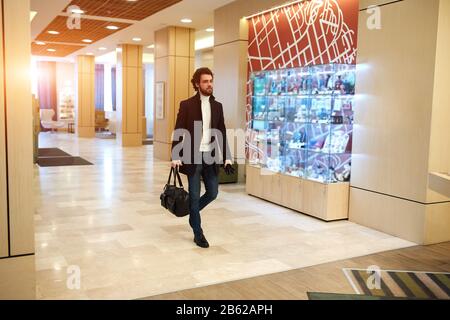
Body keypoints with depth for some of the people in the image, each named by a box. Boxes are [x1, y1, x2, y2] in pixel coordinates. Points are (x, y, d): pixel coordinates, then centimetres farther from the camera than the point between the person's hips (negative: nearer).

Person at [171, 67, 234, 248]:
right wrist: (175, 157, -14)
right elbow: (178, 132, -6)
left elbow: (222, 133, 8)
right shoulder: (186, 105, -4)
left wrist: (227, 158, 2)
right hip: (193, 157, -4)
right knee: (194, 195, 3)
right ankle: (198, 234, 17)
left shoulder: (217, 106, 8)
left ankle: (192, 213, 35)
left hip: (211, 157, 4)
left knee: (212, 193, 7)